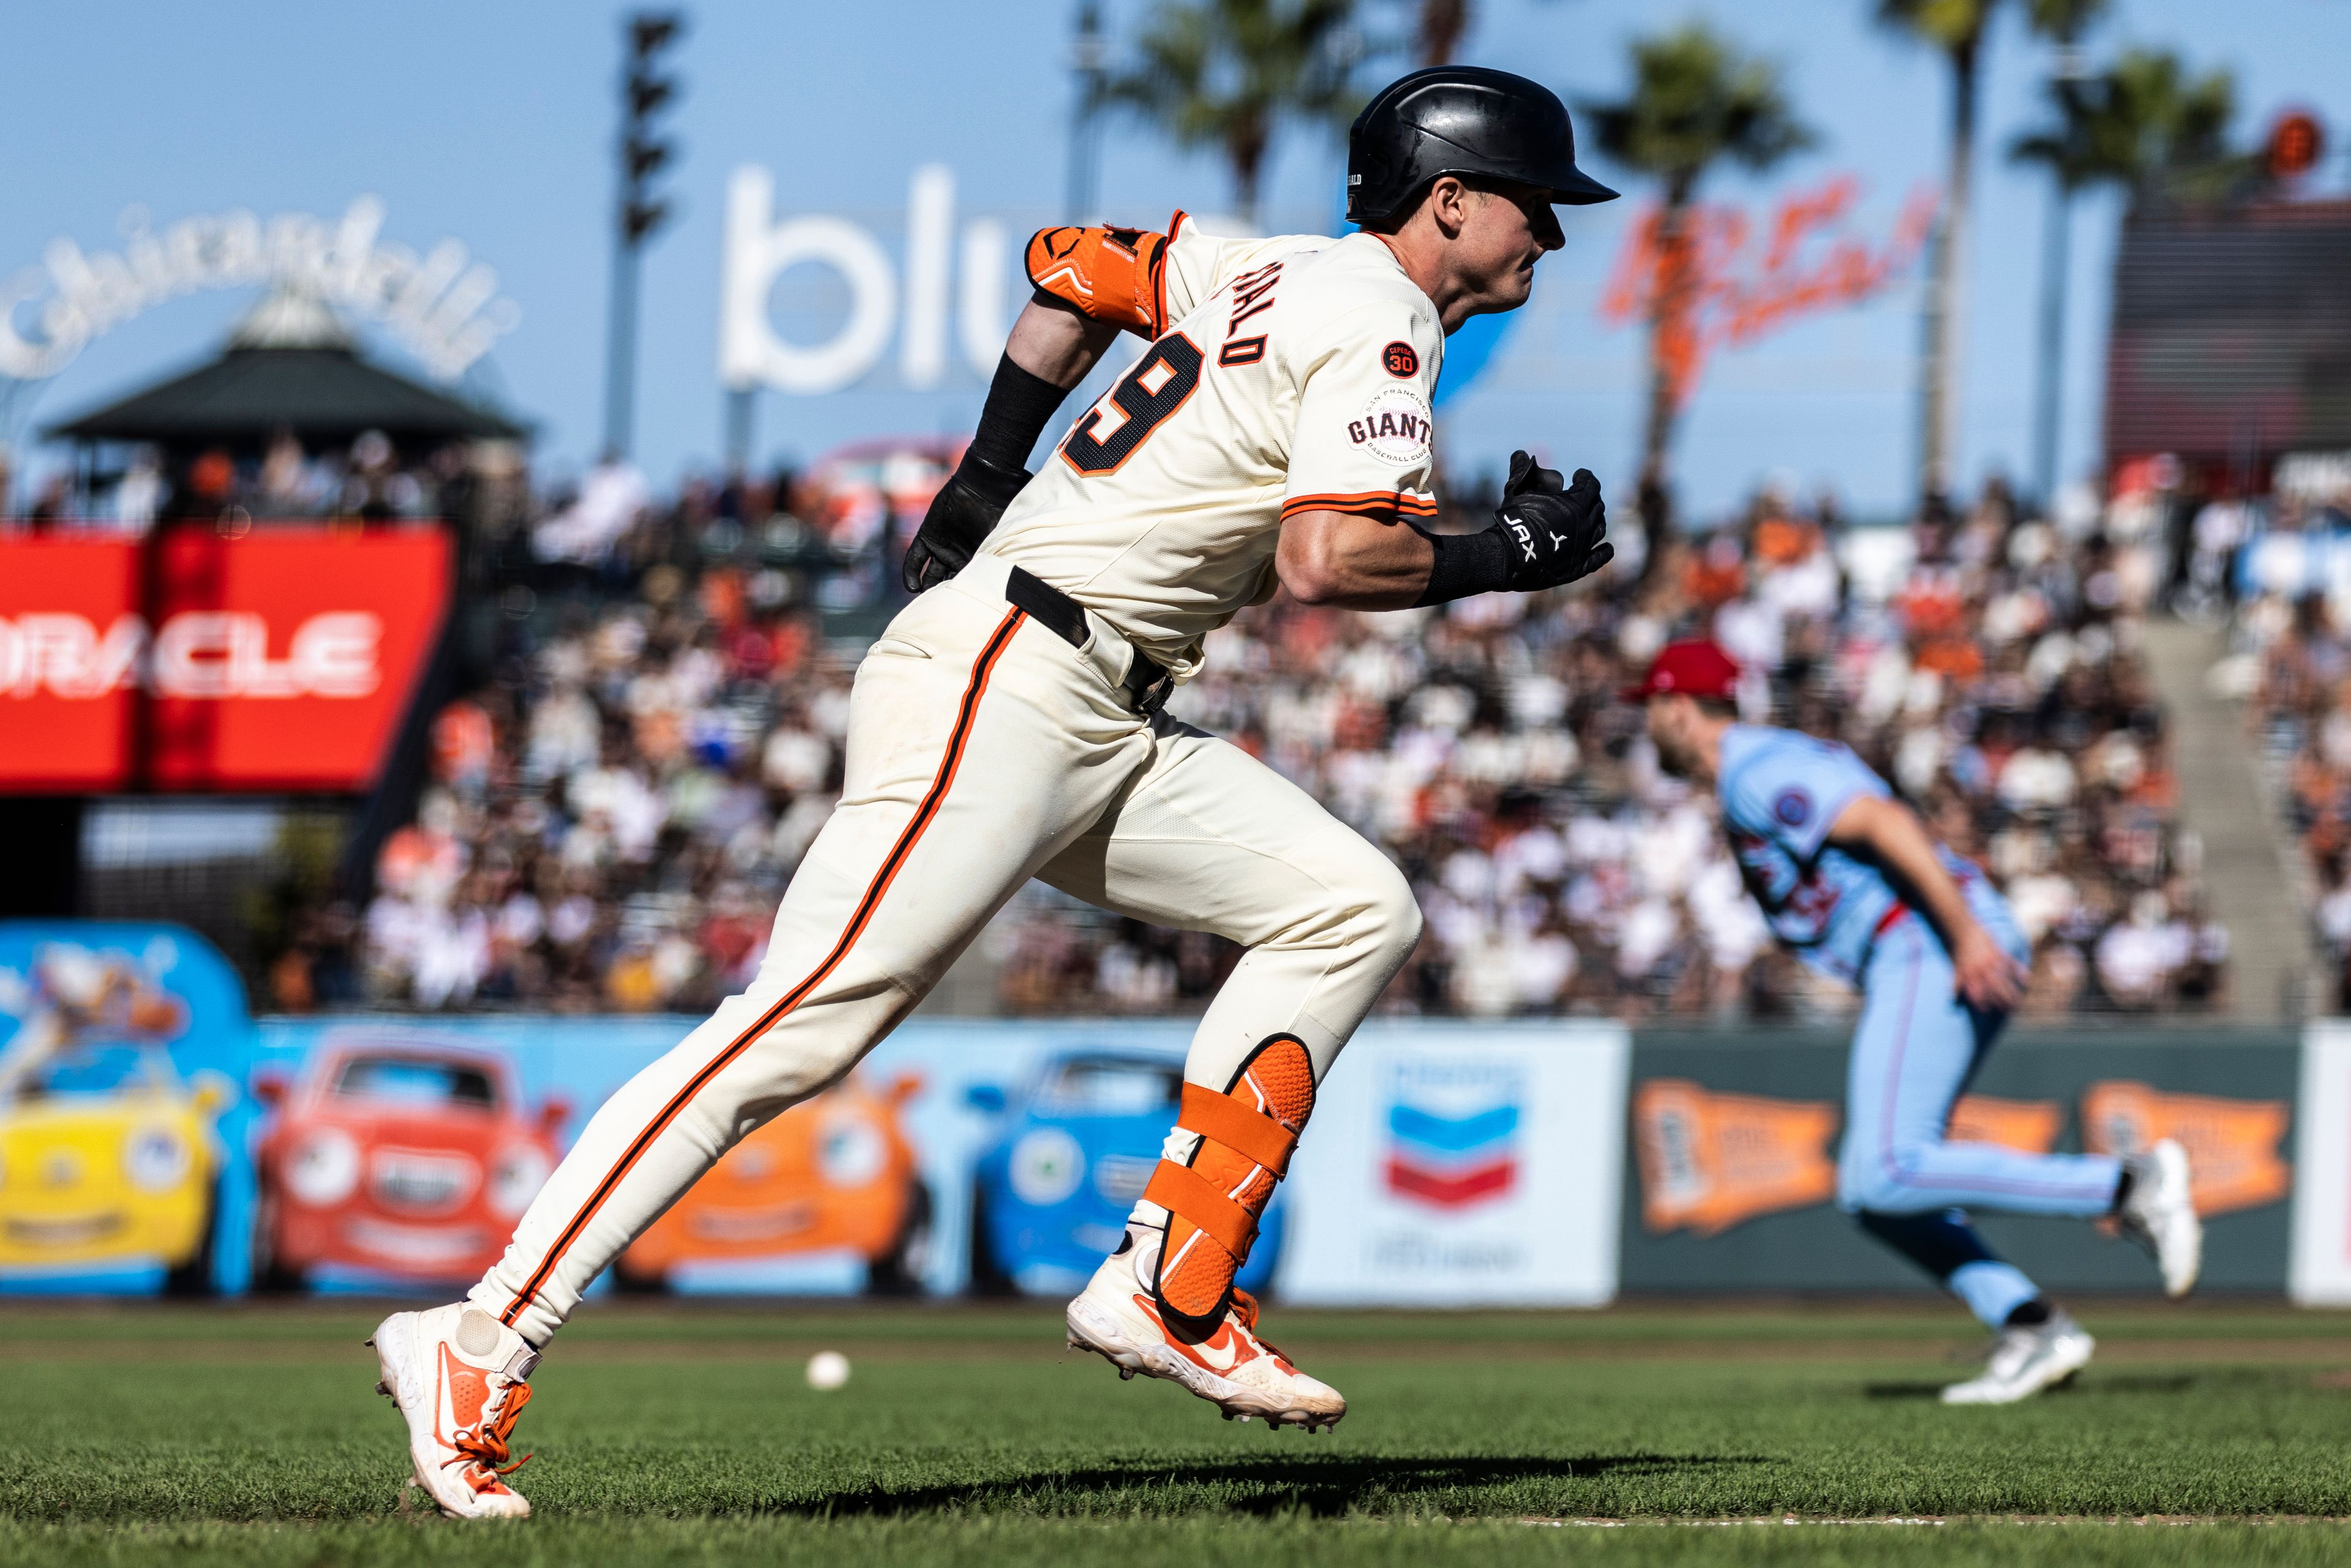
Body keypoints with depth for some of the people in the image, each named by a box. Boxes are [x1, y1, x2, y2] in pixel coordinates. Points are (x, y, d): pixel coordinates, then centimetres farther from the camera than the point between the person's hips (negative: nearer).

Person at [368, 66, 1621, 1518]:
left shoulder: (1278, 272, 19)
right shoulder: (1378, 319, -8)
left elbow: (1079, 266, 32)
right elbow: (1328, 557, -21)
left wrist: (988, 476, 30)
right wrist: (1512, 552, -6)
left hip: (1106, 733, 10)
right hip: (1001, 685, -10)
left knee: (1355, 905, 5)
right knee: (811, 1018, -17)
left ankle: (1169, 1292, 1)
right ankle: (483, 1341, -20)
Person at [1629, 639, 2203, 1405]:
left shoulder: (1756, 771, -8)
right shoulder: (1774, 764, 26)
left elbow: (1887, 823, -20)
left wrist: (1966, 933, -26)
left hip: (1928, 955, -11)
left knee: (1889, 1175, -19)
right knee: (1870, 1191, 9)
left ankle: (2129, 1184, -21)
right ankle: (2031, 1328, -2)